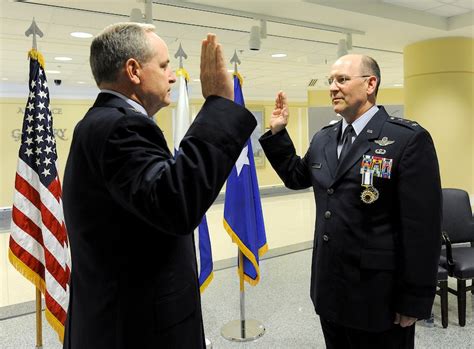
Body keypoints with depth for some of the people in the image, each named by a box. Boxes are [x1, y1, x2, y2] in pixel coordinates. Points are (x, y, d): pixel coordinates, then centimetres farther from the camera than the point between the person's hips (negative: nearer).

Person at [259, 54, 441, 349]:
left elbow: (423, 227, -15)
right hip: (330, 287, 6)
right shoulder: (323, 139, 6)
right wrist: (278, 132, 9)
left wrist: (415, 300, -13)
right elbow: (296, 178, 21)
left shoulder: (409, 139, -14)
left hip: (378, 295, -6)